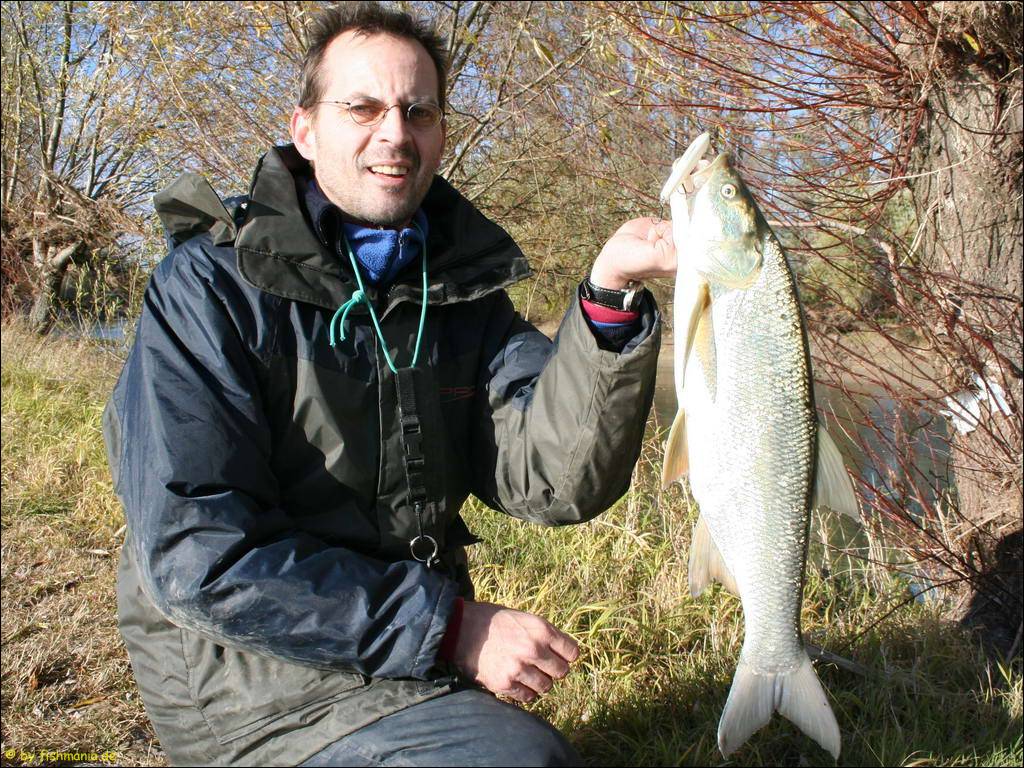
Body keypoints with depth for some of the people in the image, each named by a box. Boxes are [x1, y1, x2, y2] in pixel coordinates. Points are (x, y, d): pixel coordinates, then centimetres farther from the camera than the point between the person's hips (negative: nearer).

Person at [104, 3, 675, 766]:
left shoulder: (466, 291, 2)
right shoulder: (213, 284, -12)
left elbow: (549, 482, -12)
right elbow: (199, 557, -19)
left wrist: (608, 296, -26)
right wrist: (450, 629, -21)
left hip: (417, 649, 6)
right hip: (259, 671, -5)